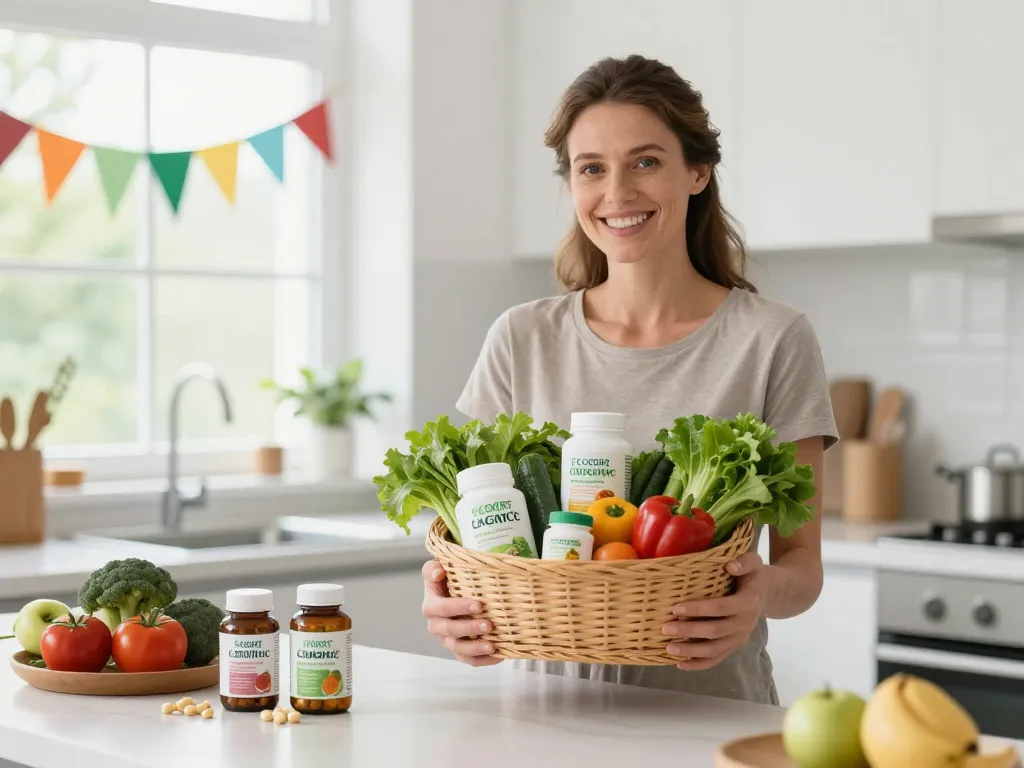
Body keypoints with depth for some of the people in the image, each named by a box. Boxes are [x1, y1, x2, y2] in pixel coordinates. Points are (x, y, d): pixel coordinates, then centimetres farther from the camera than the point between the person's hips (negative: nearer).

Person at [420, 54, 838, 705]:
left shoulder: (772, 340, 0)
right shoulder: (522, 341, 8)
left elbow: (802, 563, 2)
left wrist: (766, 590, -22)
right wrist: (448, 597, -13)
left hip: (711, 707, -1)